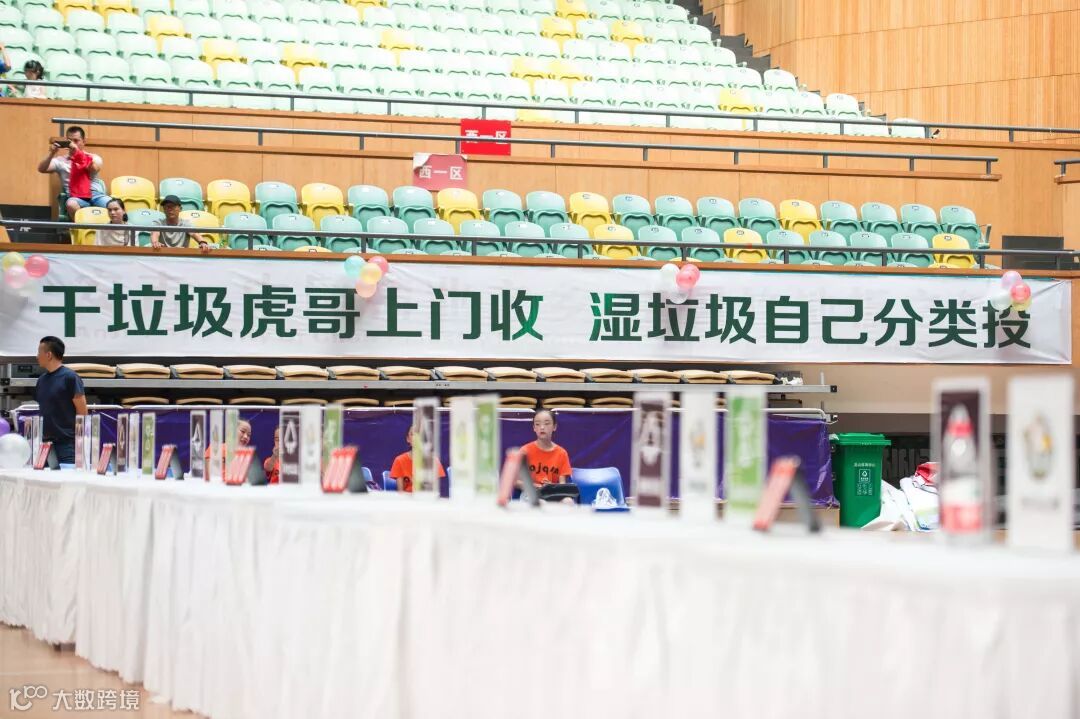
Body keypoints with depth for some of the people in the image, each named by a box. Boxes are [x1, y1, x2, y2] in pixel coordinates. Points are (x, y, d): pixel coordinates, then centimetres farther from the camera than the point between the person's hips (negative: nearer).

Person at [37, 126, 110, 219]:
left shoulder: (94, 158, 15)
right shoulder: (61, 161, 15)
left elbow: (94, 168, -9)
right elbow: (41, 169, 1)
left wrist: (78, 152, -21)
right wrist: (52, 154, -15)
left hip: (96, 196, 0)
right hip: (76, 198, 0)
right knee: (71, 204, -38)